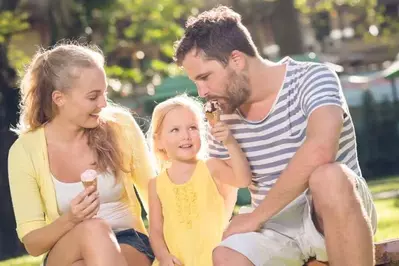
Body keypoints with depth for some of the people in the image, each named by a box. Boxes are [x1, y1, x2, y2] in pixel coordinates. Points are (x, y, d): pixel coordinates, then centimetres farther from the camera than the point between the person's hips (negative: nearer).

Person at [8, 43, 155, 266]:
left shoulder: (120, 127, -4)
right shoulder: (25, 152, -7)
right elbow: (33, 243, -5)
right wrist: (70, 220, -25)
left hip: (130, 245, 0)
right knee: (93, 229, -34)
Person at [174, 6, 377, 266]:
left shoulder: (312, 78, -13)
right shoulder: (225, 116, 4)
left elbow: (319, 150, -33)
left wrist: (256, 216, -27)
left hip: (340, 215, -4)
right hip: (275, 226, 4)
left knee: (328, 177, -38)